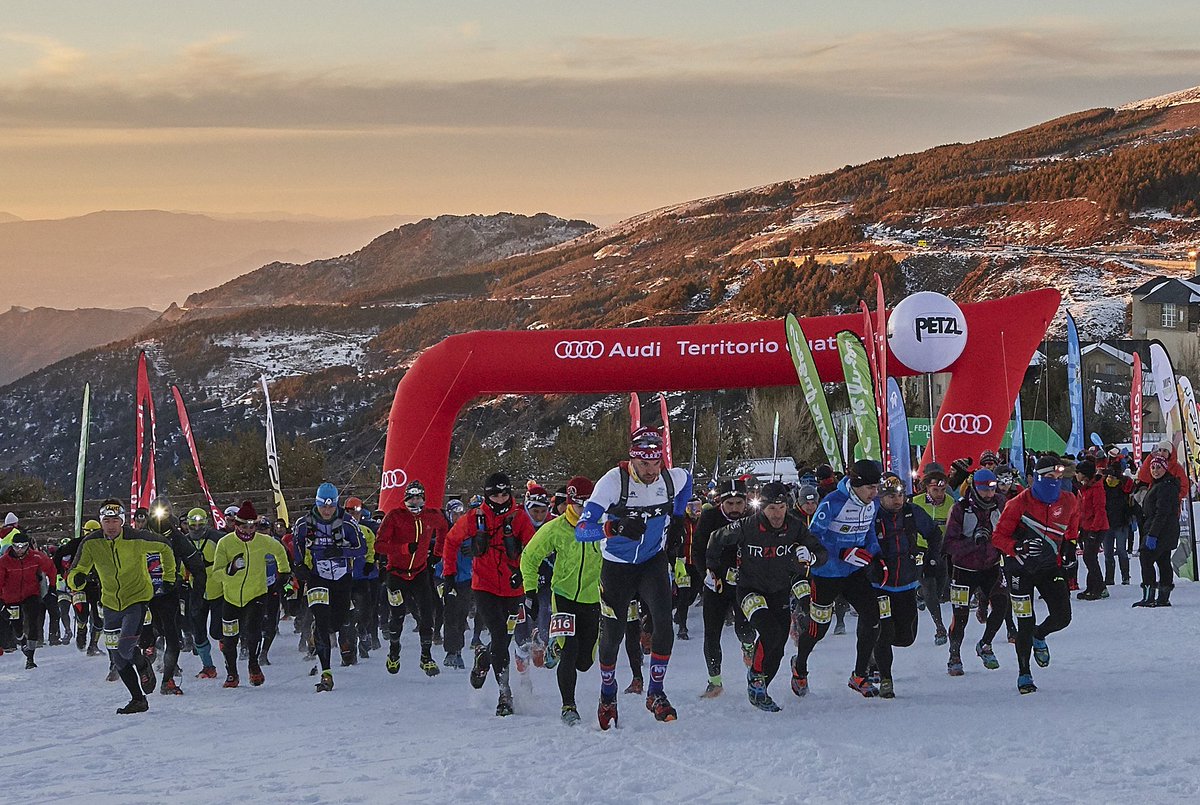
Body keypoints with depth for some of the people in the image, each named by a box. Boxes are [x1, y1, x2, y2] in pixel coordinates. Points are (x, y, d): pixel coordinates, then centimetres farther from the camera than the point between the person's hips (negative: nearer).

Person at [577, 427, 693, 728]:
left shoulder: (673, 478, -13)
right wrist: (616, 526, -47)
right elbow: (582, 530, -30)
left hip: (653, 564, 2)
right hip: (617, 567, -2)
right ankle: (607, 694, 33)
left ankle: (655, 693, -3)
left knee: (663, 624, -18)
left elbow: (686, 481, 17)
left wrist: (677, 518, 11)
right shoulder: (613, 481, -25)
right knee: (613, 634, 7)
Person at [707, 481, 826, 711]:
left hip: (780, 592, 4)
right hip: (750, 590, -4)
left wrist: (810, 557, -30)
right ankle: (755, 677, -6)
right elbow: (717, 540, 0)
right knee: (770, 632, -27)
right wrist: (713, 568, 10)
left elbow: (822, 553, -8)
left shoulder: (795, 527, -10)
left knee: (777, 648, 3)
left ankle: (759, 691, 22)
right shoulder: (746, 528, -19)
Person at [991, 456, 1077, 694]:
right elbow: (998, 536, -12)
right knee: (1025, 623, -4)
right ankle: (1024, 674, 12)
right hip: (1020, 569, -4)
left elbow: (1072, 528, 20)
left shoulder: (1069, 502, -3)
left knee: (1062, 616, -5)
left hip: (1050, 567, 4)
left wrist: (1070, 547, 8)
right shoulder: (1019, 503, -16)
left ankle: (1039, 637, 31)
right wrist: (1018, 547, -28)